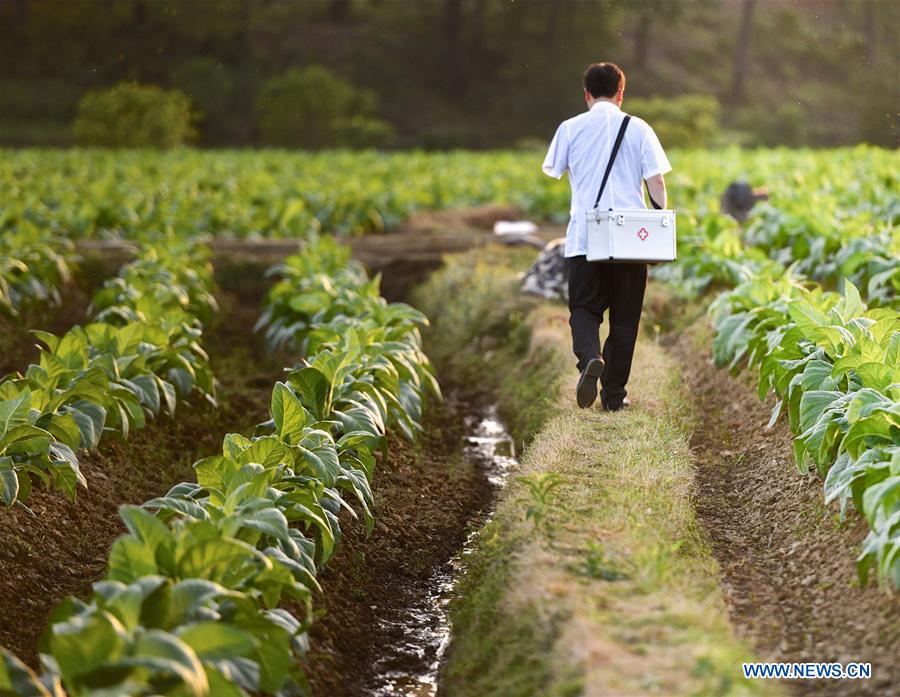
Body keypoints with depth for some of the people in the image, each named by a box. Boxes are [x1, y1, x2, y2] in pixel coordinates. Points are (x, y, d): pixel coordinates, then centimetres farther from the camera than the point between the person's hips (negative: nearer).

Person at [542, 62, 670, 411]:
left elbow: (552, 174, 10)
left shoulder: (570, 128, 3)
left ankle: (589, 357, -21)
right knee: (624, 316, 9)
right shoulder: (639, 129, 2)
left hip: (584, 236, 0)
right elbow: (656, 181, -2)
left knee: (584, 307, 9)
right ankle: (614, 393, 9)